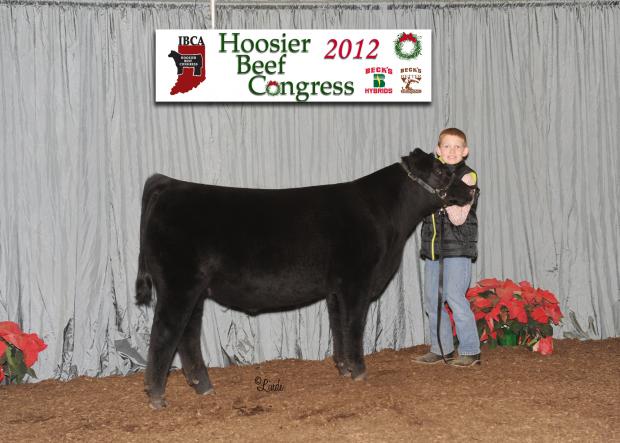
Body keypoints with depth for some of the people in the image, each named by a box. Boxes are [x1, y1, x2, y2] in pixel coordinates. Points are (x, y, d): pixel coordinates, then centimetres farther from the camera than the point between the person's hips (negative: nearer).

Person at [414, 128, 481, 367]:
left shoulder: (467, 176, -7)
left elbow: (458, 218, -15)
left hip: (458, 246, -6)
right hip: (432, 245, 6)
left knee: (454, 297, -11)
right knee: (431, 299, 8)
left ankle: (470, 350, -1)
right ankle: (441, 348, 20)